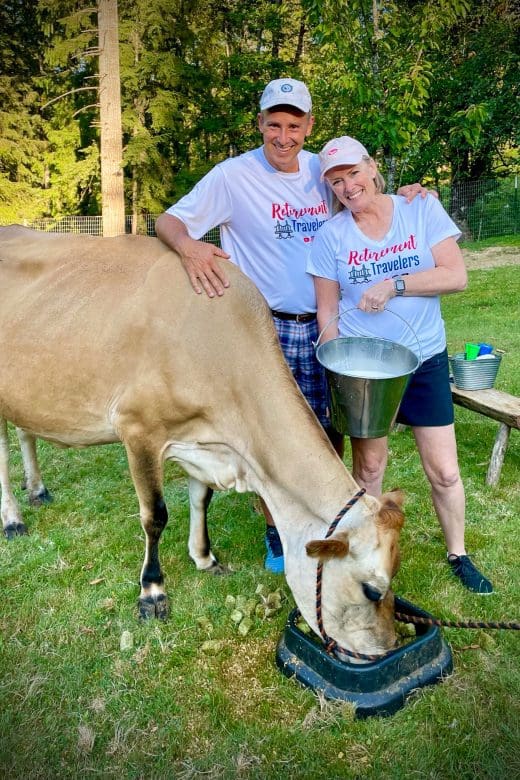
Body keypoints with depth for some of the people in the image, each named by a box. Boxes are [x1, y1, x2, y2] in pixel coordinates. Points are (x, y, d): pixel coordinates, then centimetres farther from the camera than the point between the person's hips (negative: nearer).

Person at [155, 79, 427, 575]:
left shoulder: (321, 170, 7)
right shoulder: (233, 176, -8)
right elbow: (168, 221, -10)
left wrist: (399, 199, 4)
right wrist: (187, 245, -34)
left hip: (322, 325, 5)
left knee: (331, 430, 12)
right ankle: (276, 532, 27)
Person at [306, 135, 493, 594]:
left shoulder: (422, 209, -2)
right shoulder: (331, 235, -2)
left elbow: (457, 276, -10)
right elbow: (327, 313, 0)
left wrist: (392, 285, -18)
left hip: (425, 360, 1)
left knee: (444, 470, 6)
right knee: (369, 465, 12)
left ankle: (458, 554, 30)